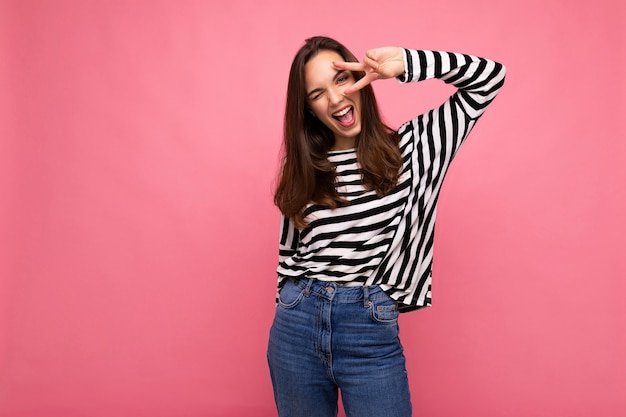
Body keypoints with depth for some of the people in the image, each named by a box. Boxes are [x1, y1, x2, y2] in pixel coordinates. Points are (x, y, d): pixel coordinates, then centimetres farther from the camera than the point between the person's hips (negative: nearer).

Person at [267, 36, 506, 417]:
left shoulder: (407, 147, -1)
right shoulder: (302, 167, 5)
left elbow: (489, 77, -3)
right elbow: (289, 254, 12)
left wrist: (404, 64, -12)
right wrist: (288, 315, 14)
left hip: (372, 333, -2)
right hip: (296, 328, 3)